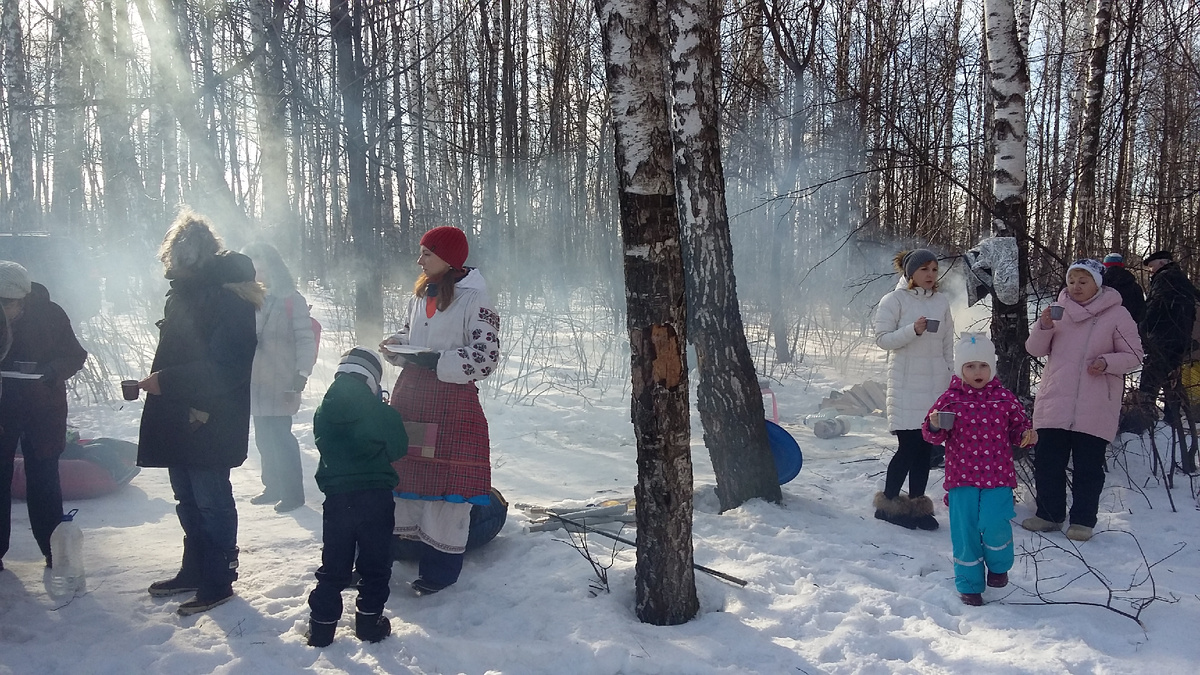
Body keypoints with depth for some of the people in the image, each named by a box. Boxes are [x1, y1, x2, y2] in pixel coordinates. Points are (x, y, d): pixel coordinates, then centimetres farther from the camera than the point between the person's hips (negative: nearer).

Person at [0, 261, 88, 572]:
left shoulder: (50, 314, -9)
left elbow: (75, 356, -2)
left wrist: (52, 369, -21)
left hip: (43, 410, -1)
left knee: (43, 480, 6)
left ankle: (52, 547, 15)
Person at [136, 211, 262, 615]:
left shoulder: (227, 295, -17)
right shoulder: (185, 291, 12)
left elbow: (224, 366, -23)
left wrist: (166, 381, -21)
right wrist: (156, 380, 7)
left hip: (209, 423, -9)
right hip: (179, 419, 9)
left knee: (211, 501, 1)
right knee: (188, 500, 19)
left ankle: (218, 582, 13)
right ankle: (194, 571, 33)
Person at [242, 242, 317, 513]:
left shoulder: (291, 300, -5)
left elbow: (305, 339, -9)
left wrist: (300, 376, -15)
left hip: (281, 385, -6)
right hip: (256, 383, 6)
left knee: (279, 437, -5)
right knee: (265, 438, 10)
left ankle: (293, 493, 4)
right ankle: (273, 488, 24)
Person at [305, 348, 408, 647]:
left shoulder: (323, 412, -2)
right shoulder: (384, 413, -11)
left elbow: (326, 449, 12)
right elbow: (399, 449, 1)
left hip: (337, 498, 3)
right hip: (377, 497, -2)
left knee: (333, 566, 13)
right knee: (375, 564, 12)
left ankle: (322, 625, 18)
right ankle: (369, 620, 18)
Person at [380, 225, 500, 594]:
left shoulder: (474, 299, -11)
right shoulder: (420, 294, 13)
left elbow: (484, 357, -15)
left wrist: (434, 361, -21)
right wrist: (397, 345, 4)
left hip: (452, 401, -7)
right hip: (410, 391, 7)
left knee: (445, 479, -2)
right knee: (403, 467, 11)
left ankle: (441, 566, 9)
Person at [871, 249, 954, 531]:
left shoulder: (942, 302, 11)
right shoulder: (895, 300, -3)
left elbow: (948, 345, 15)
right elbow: (882, 338, -8)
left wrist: (952, 380, 12)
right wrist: (913, 330, -21)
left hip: (936, 386, 5)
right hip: (906, 385, -5)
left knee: (925, 447, 6)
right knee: (908, 447, -6)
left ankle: (916, 505, 15)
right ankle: (888, 503, 7)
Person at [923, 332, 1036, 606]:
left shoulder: (1004, 398, 2)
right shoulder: (950, 399, -2)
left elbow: (1018, 425, 13)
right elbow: (934, 435, 2)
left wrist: (1027, 435, -9)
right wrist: (934, 426, -20)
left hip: (998, 476, 0)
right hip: (962, 476, 0)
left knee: (994, 526, -15)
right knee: (964, 532, 3)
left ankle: (998, 565, 17)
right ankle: (969, 583, 21)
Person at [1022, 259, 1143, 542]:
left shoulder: (1116, 315, -3)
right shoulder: (1059, 311, 7)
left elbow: (1134, 355, 0)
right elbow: (1035, 350, 7)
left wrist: (1107, 362, -18)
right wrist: (1044, 326, -11)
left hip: (1095, 410, -3)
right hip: (1053, 404, 4)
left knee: (1088, 466, 4)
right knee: (1047, 462, 8)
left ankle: (1083, 520, 16)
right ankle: (1049, 514, 22)